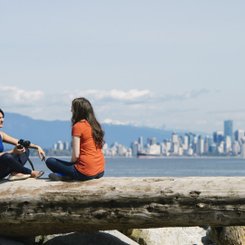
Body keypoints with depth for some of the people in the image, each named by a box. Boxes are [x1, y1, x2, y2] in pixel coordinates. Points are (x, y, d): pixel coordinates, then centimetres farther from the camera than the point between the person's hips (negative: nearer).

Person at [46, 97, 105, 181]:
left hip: (85, 173, -7)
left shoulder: (78, 126, -10)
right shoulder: (95, 125, 11)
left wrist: (71, 164, 7)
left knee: (50, 161, 6)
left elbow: (76, 155, -14)